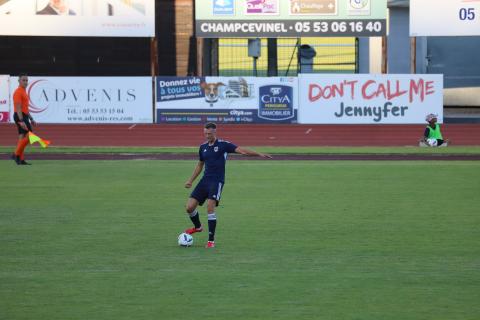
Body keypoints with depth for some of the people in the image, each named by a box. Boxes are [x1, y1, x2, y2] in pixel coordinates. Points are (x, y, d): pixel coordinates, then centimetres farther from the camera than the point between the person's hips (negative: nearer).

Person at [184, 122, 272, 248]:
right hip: (205, 180, 5)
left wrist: (259, 154, -24)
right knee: (190, 207, -2)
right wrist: (191, 180, 22)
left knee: (210, 207, -22)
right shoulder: (203, 147, 12)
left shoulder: (223, 145, -5)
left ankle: (211, 240, -12)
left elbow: (241, 150, -13)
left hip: (217, 181, -5)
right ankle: (197, 227, 30)